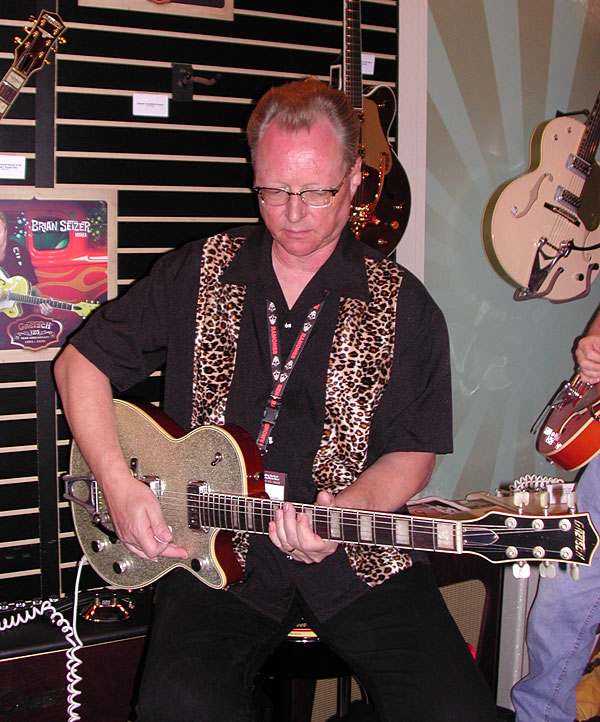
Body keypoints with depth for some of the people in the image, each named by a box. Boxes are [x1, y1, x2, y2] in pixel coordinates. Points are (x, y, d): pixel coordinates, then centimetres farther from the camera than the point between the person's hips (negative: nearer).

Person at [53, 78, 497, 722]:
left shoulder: (403, 307, 3)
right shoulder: (200, 273, 5)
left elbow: (415, 450, 5)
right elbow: (80, 363, 9)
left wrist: (349, 507, -15)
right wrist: (120, 487, -4)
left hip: (356, 558, 1)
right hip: (215, 550, 0)